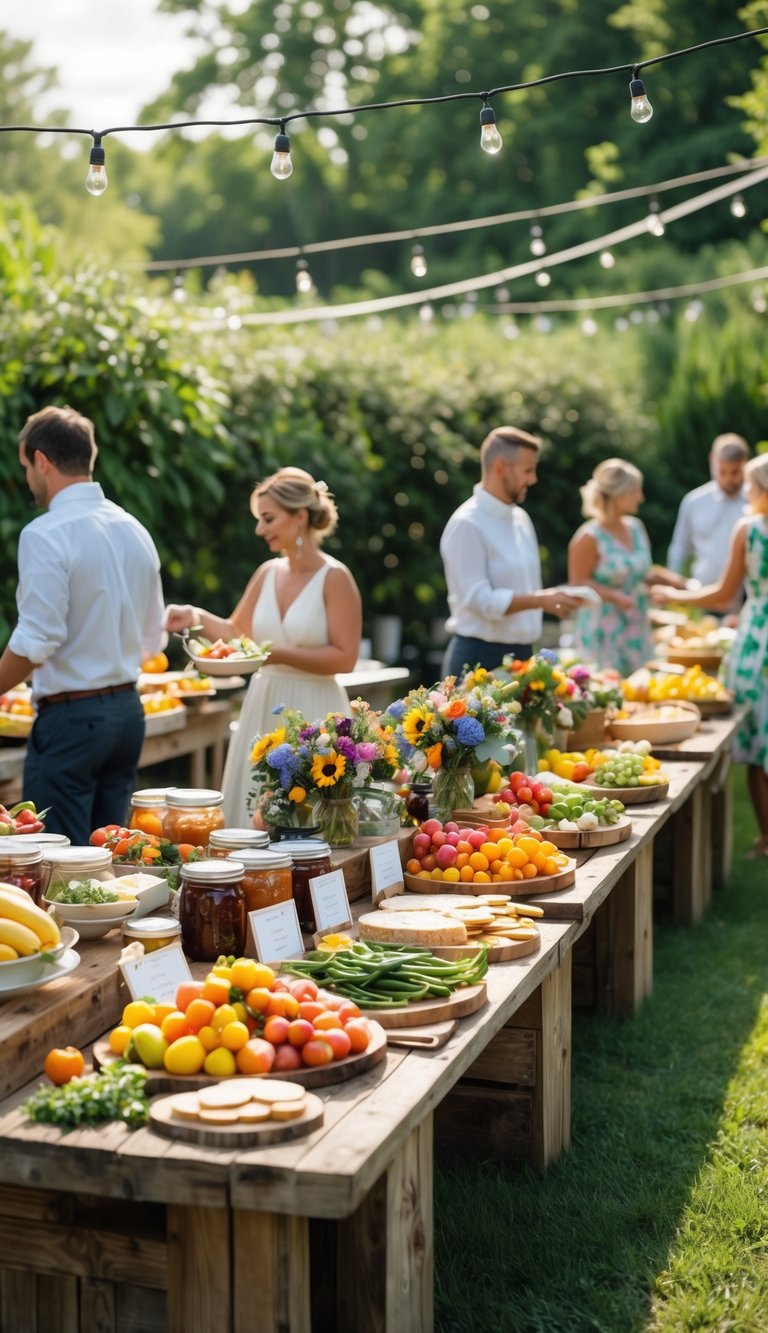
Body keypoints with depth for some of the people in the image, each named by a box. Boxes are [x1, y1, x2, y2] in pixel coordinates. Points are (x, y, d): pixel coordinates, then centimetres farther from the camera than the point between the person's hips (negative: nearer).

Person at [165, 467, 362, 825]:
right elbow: (239, 633, 20)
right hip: (264, 707, 6)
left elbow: (344, 658, -14)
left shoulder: (334, 578, -9)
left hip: (313, 713, -6)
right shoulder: (268, 573, 8)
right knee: (255, 816, 10)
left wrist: (280, 654, -20)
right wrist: (198, 617, 3)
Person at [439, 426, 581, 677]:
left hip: (521, 655, 8)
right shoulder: (467, 525, -13)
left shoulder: (521, 519, 12)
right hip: (480, 659, -8)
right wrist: (541, 600, -24)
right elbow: (479, 600, -19)